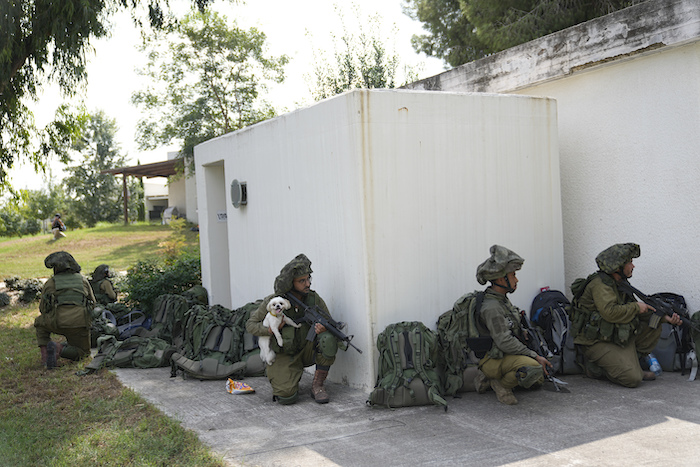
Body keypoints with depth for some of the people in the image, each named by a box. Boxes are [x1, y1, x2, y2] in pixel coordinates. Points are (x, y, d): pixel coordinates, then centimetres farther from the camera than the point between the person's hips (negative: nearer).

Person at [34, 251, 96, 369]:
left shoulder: (50, 283, 12)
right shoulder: (83, 280, 17)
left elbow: (42, 309, 17)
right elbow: (93, 303, 23)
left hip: (57, 323, 0)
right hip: (80, 324, 1)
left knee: (40, 321, 32)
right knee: (83, 352, 22)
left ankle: (45, 349, 8)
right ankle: (61, 349, -9)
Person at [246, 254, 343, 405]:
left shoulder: (314, 299, -10)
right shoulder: (272, 302, -15)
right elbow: (251, 324, -3)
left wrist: (325, 328, -30)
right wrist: (270, 330, -24)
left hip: (306, 350, 2)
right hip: (284, 355, -2)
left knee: (328, 339, -29)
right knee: (287, 397, -24)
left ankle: (317, 385, -13)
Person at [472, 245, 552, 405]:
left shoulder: (503, 300, 10)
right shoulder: (491, 307, -22)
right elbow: (505, 342, -26)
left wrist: (524, 332, 3)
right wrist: (535, 356, -22)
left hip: (506, 356, 10)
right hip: (493, 360, -10)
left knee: (538, 380, 19)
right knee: (533, 367, -33)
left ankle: (489, 378, 15)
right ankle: (502, 384, -6)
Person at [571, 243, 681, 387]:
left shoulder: (619, 283, 11)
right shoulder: (600, 283, -19)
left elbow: (641, 310, 16)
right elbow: (609, 312, -32)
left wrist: (666, 318, 3)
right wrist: (636, 307, -18)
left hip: (617, 336, 9)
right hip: (597, 342, -9)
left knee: (654, 327, 4)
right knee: (633, 379, -18)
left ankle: (631, 365, 8)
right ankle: (596, 366, 3)